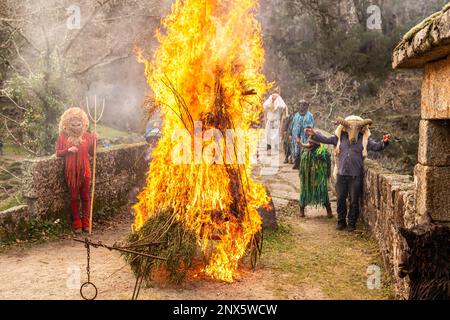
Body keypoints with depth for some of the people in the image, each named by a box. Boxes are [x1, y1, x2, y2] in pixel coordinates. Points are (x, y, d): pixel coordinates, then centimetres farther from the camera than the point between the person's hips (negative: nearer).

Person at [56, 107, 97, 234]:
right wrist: (68, 150, -18)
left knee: (85, 197, 9)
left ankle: (85, 221, 22)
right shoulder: (63, 136, -4)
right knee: (74, 197, 9)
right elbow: (58, 153, 0)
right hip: (71, 171, 0)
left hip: (84, 171, 1)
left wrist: (94, 141, -12)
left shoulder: (87, 136, -2)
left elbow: (92, 153, 3)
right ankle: (76, 222, 19)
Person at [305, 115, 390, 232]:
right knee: (340, 199, 9)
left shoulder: (364, 139, 0)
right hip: (341, 174, 2)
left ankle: (352, 223, 19)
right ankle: (341, 222, 24)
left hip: (356, 176, -2)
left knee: (354, 201, 5)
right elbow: (326, 139, 7)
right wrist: (314, 135, -4)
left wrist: (384, 142, -26)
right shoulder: (340, 137, 4)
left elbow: (376, 146, -6)